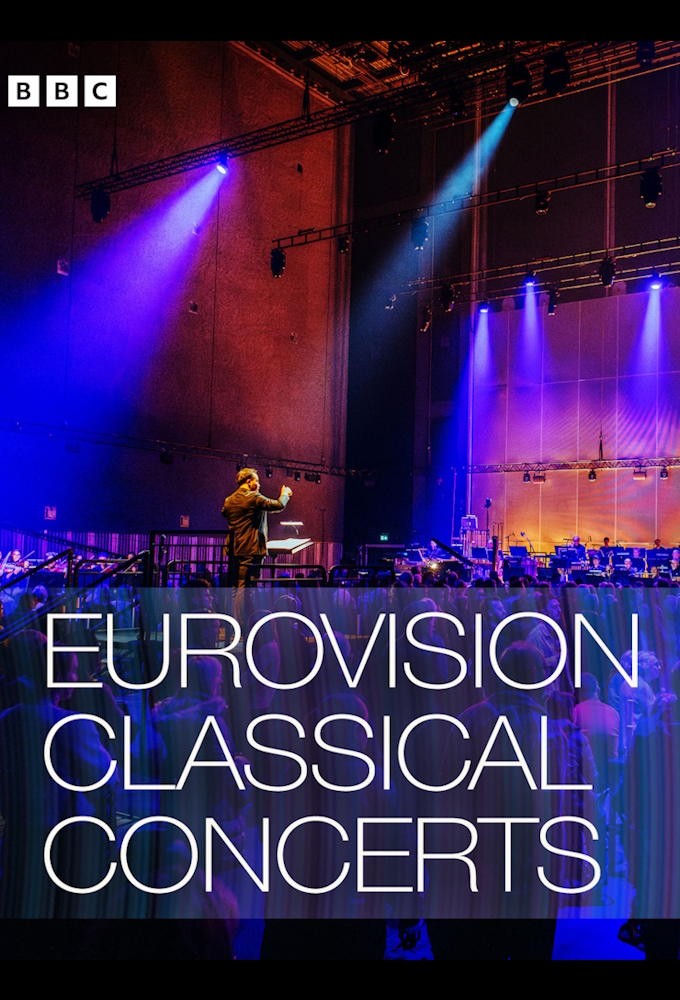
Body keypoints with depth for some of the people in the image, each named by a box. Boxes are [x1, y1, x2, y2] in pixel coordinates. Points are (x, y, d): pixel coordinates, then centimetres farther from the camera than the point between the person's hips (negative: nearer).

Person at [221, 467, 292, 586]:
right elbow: (279, 505, -11)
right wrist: (285, 494, 11)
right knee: (245, 587, -7)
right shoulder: (254, 497, -11)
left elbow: (224, 513, 31)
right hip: (251, 550, -7)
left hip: (234, 549, 8)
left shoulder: (229, 500, 10)